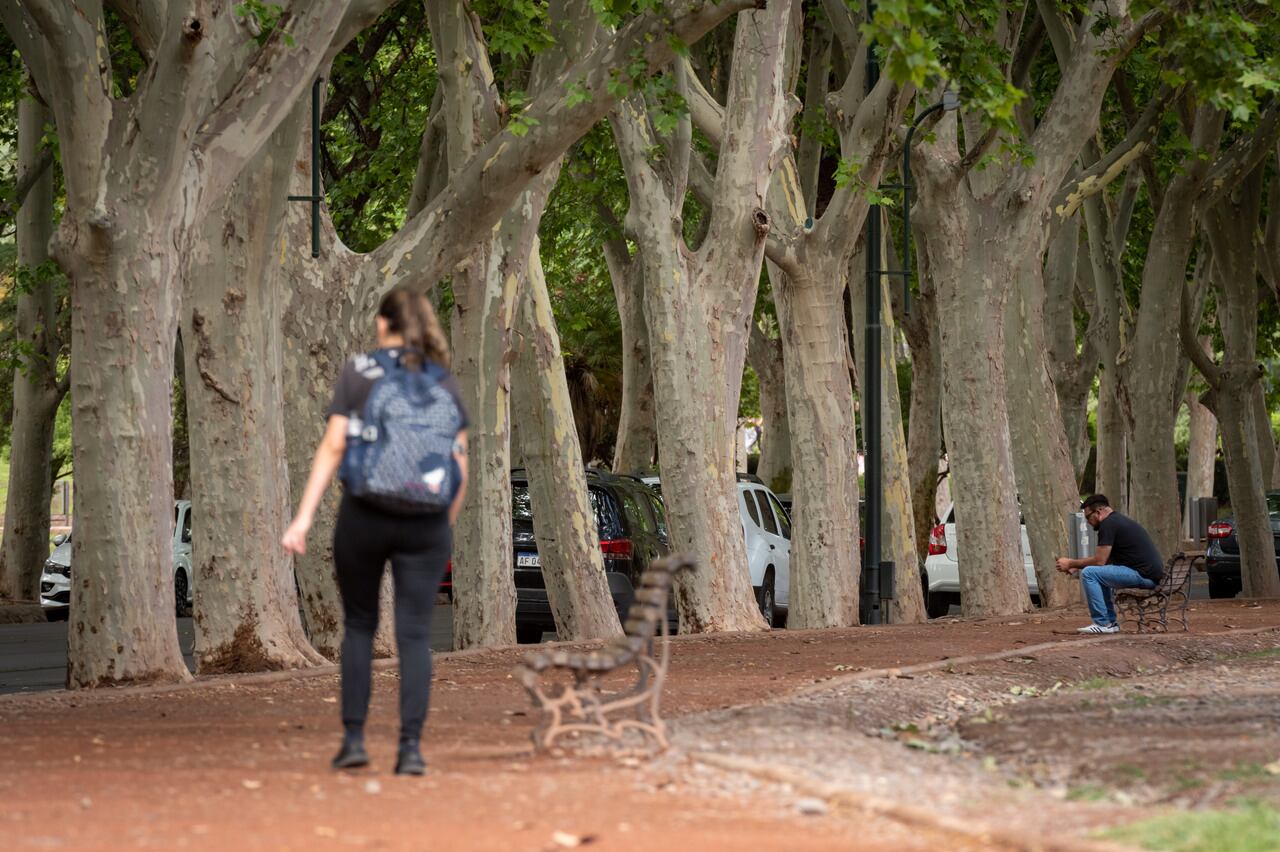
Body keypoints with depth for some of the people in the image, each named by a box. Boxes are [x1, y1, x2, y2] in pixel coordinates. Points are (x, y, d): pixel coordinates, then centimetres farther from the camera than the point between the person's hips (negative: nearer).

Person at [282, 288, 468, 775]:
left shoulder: (358, 373, 1)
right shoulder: (446, 383, 8)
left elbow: (332, 448, -6)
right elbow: (460, 465, 5)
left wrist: (304, 517, -7)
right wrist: (448, 525, 15)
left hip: (364, 515, -1)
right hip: (424, 522, 1)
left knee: (358, 625, 14)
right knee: (415, 634, 1)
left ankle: (354, 738, 10)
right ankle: (411, 747, -7)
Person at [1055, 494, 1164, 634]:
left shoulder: (1108, 524, -10)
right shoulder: (1118, 520, 22)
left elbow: (1099, 561, -11)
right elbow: (1104, 559, 25)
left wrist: (1071, 563, 1)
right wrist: (1075, 566, 19)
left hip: (1143, 575, -10)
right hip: (1152, 574, 10)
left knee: (1089, 573, -11)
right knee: (1098, 573, 25)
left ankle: (1102, 623, -8)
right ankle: (1110, 622, 21)